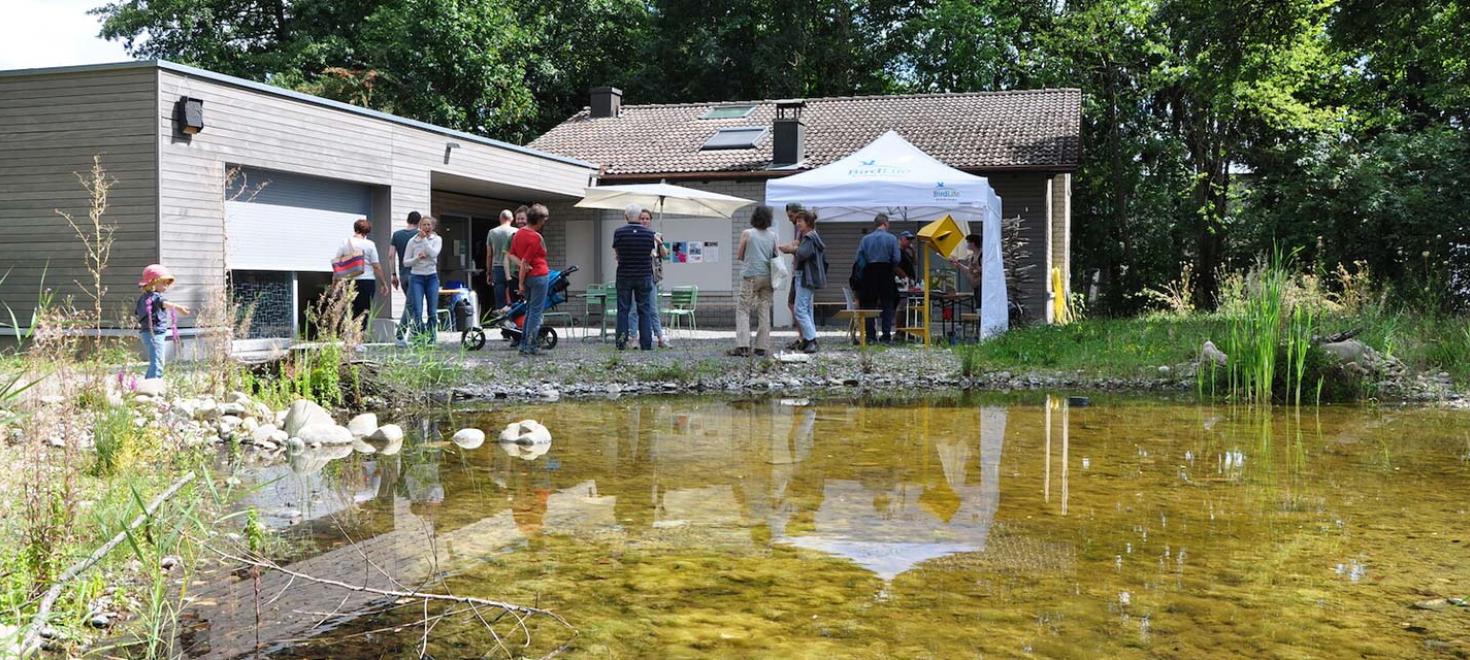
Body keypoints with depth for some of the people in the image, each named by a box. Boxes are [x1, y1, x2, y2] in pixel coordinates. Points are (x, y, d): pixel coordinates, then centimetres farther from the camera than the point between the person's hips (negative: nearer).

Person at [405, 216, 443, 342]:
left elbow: (434, 254, -14)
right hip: (416, 277, -1)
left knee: (432, 312, 0)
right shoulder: (412, 241, 4)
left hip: (432, 277, 1)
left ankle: (432, 339, 10)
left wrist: (424, 239, -13)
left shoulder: (437, 239, 5)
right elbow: (406, 262, 4)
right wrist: (417, 258, -13)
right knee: (418, 312, -10)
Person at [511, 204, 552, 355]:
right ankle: (530, 347, -3)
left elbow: (511, 255, 14)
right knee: (536, 311, -3)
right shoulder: (536, 238, -15)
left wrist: (523, 265, 1)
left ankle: (523, 344, 17)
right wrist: (521, 283, -13)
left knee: (529, 310, 17)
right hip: (539, 275, -8)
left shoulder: (518, 234, 11)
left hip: (526, 276, 8)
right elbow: (525, 261, -18)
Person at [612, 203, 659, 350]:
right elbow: (651, 254, 4)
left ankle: (621, 342, 5)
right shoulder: (649, 233, -4)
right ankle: (646, 343, 1)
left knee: (623, 309, 7)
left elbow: (616, 254, 1)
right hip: (644, 276, 0)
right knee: (644, 310, 5)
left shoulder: (619, 232, -6)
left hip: (624, 276, 0)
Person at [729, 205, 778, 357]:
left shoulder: (747, 233, -4)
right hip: (767, 276, 4)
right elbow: (776, 257, 11)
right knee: (764, 312, 8)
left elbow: (739, 256, 2)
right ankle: (762, 347, 7)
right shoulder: (773, 236, 6)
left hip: (751, 276, -4)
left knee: (743, 310, -1)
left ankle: (742, 346, -13)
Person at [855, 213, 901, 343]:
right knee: (887, 306, 6)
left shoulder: (865, 239, 0)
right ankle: (886, 336, 4)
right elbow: (896, 259, -7)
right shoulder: (892, 239, -4)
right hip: (886, 274, -1)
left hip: (869, 274, 1)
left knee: (869, 305, 7)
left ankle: (870, 336, 4)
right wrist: (890, 265, 12)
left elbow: (859, 260, -3)